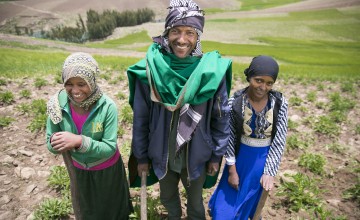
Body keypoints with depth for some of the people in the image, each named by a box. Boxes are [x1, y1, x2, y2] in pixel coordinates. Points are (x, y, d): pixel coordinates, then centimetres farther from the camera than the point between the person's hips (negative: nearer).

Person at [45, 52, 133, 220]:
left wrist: (79, 141, -41)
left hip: (108, 170, -3)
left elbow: (110, 147, -26)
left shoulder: (107, 106, -29)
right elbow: (50, 143, -10)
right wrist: (54, 143, -34)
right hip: (80, 170, 3)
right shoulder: (57, 104, -19)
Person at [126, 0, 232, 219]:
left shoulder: (212, 71, -18)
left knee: (195, 201, 24)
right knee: (168, 197, 28)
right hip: (162, 155, 2)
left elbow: (222, 118, -7)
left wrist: (216, 155, -1)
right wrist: (141, 156, 0)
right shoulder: (149, 70, -17)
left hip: (197, 156, -1)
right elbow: (140, 119, -7)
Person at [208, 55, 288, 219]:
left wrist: (269, 172, -13)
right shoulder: (234, 102, -18)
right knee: (227, 202, 13)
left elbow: (279, 140, -11)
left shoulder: (280, 103, -15)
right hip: (240, 157, 0)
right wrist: (232, 170, -8)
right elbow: (229, 137, -11)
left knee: (253, 200, 23)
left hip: (265, 159, 1)